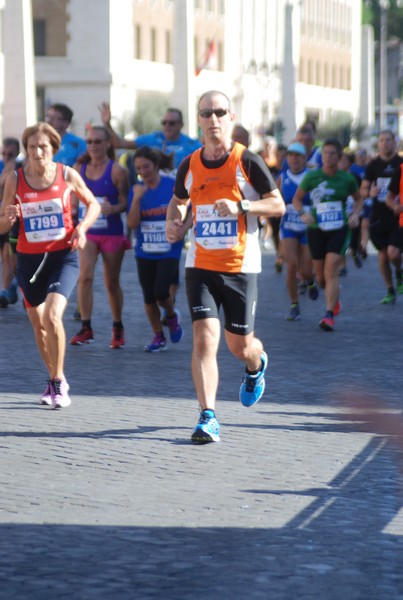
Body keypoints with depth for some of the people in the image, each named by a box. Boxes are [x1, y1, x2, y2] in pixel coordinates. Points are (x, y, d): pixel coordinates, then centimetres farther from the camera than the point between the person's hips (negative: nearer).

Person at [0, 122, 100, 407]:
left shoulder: (67, 175, -6)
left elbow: (93, 204, 10)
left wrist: (82, 227, -9)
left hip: (63, 256, -3)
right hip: (29, 259, 3)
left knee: (52, 316, -21)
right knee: (39, 325, 11)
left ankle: (58, 382, -6)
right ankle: (56, 378, 33)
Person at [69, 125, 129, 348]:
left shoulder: (116, 171, -7)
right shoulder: (80, 168, 4)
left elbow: (125, 202, -7)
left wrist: (113, 208, -26)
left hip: (112, 234, -2)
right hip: (87, 232, 2)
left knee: (112, 282, 8)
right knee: (85, 276, -17)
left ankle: (117, 328, 25)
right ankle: (86, 328, -13)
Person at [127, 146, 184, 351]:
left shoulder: (173, 186, -8)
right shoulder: (138, 190, 0)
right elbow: (132, 223, -8)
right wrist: (137, 198, -18)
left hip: (169, 251, -3)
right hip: (145, 252, 3)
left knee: (161, 291, -16)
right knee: (149, 298, 6)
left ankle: (171, 316, 17)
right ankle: (158, 337, 21)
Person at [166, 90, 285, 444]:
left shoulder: (247, 161, -6)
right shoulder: (189, 166, 4)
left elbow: (278, 205, -5)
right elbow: (178, 201, 22)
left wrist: (240, 206, -20)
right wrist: (173, 223, 1)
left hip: (241, 266, -2)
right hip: (200, 265, 2)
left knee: (240, 345, 7)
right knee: (205, 337, -14)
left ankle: (257, 365, 46)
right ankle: (208, 417, -13)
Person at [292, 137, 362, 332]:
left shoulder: (347, 179, -1)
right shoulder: (312, 176, -3)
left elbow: (358, 200, 16)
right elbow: (297, 198, 8)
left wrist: (356, 214, -3)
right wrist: (303, 213, -11)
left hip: (339, 230, -2)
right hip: (316, 230, 2)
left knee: (331, 270, -18)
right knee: (321, 277, 9)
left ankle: (329, 316, -19)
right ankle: (334, 298, 43)